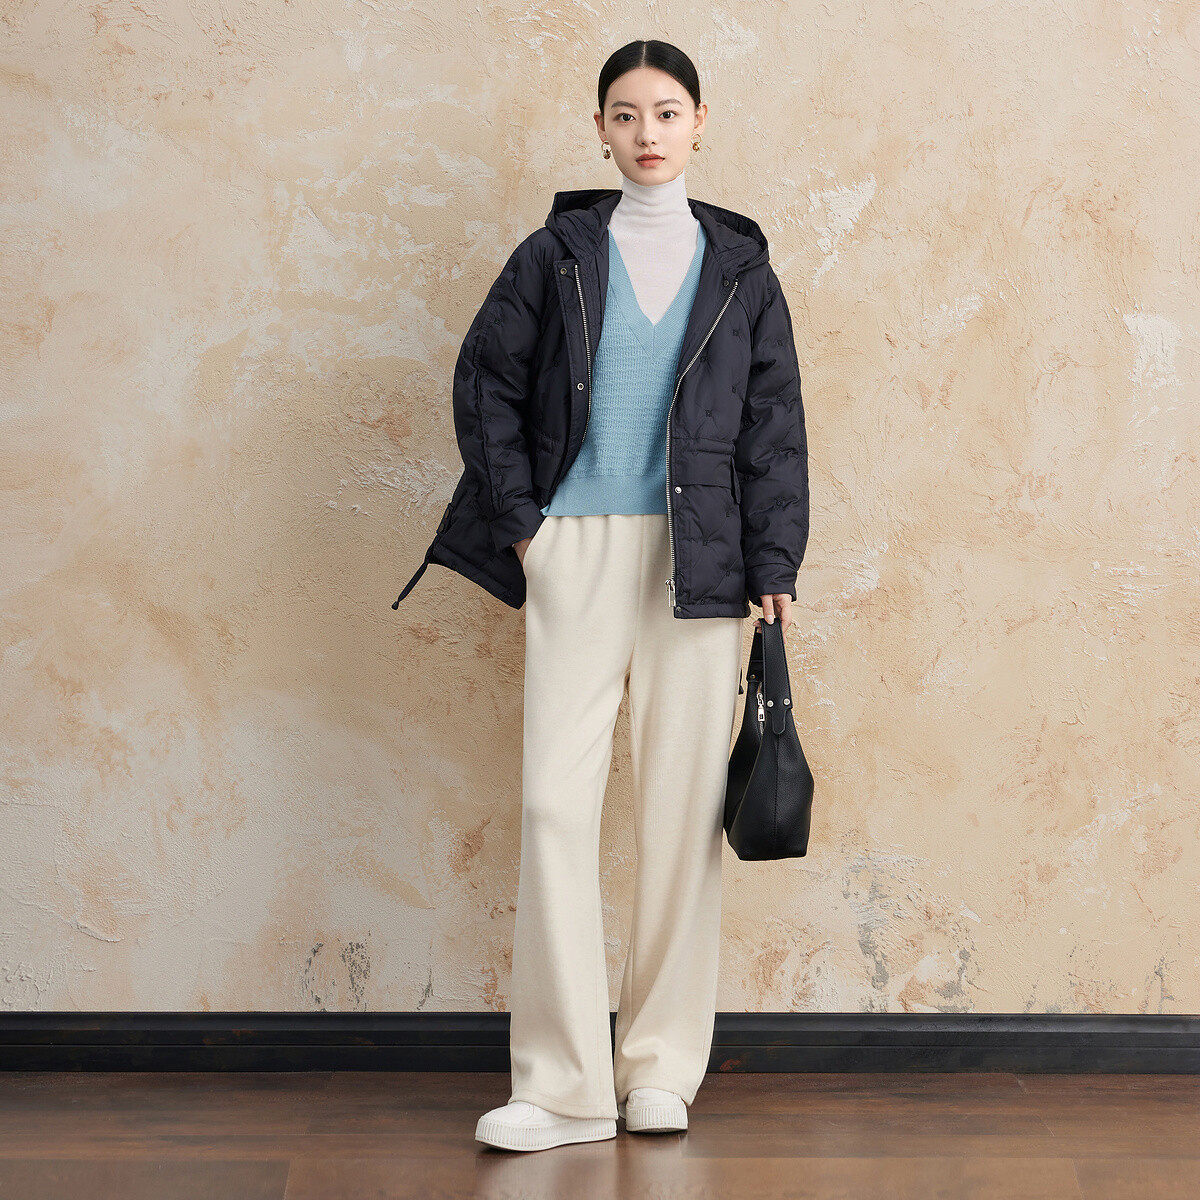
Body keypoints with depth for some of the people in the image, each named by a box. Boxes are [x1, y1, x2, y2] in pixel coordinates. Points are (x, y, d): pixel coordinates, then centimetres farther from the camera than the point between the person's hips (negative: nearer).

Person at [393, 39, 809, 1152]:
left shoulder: (738, 265, 10)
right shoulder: (558, 253, 8)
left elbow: (775, 425, 8)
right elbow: (484, 383, 8)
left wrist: (775, 566, 1)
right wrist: (520, 524, 0)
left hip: (699, 559, 1)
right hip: (576, 556, 0)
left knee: (682, 806, 1)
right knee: (556, 801, -7)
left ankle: (662, 1067, 12)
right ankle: (564, 1082, -2)